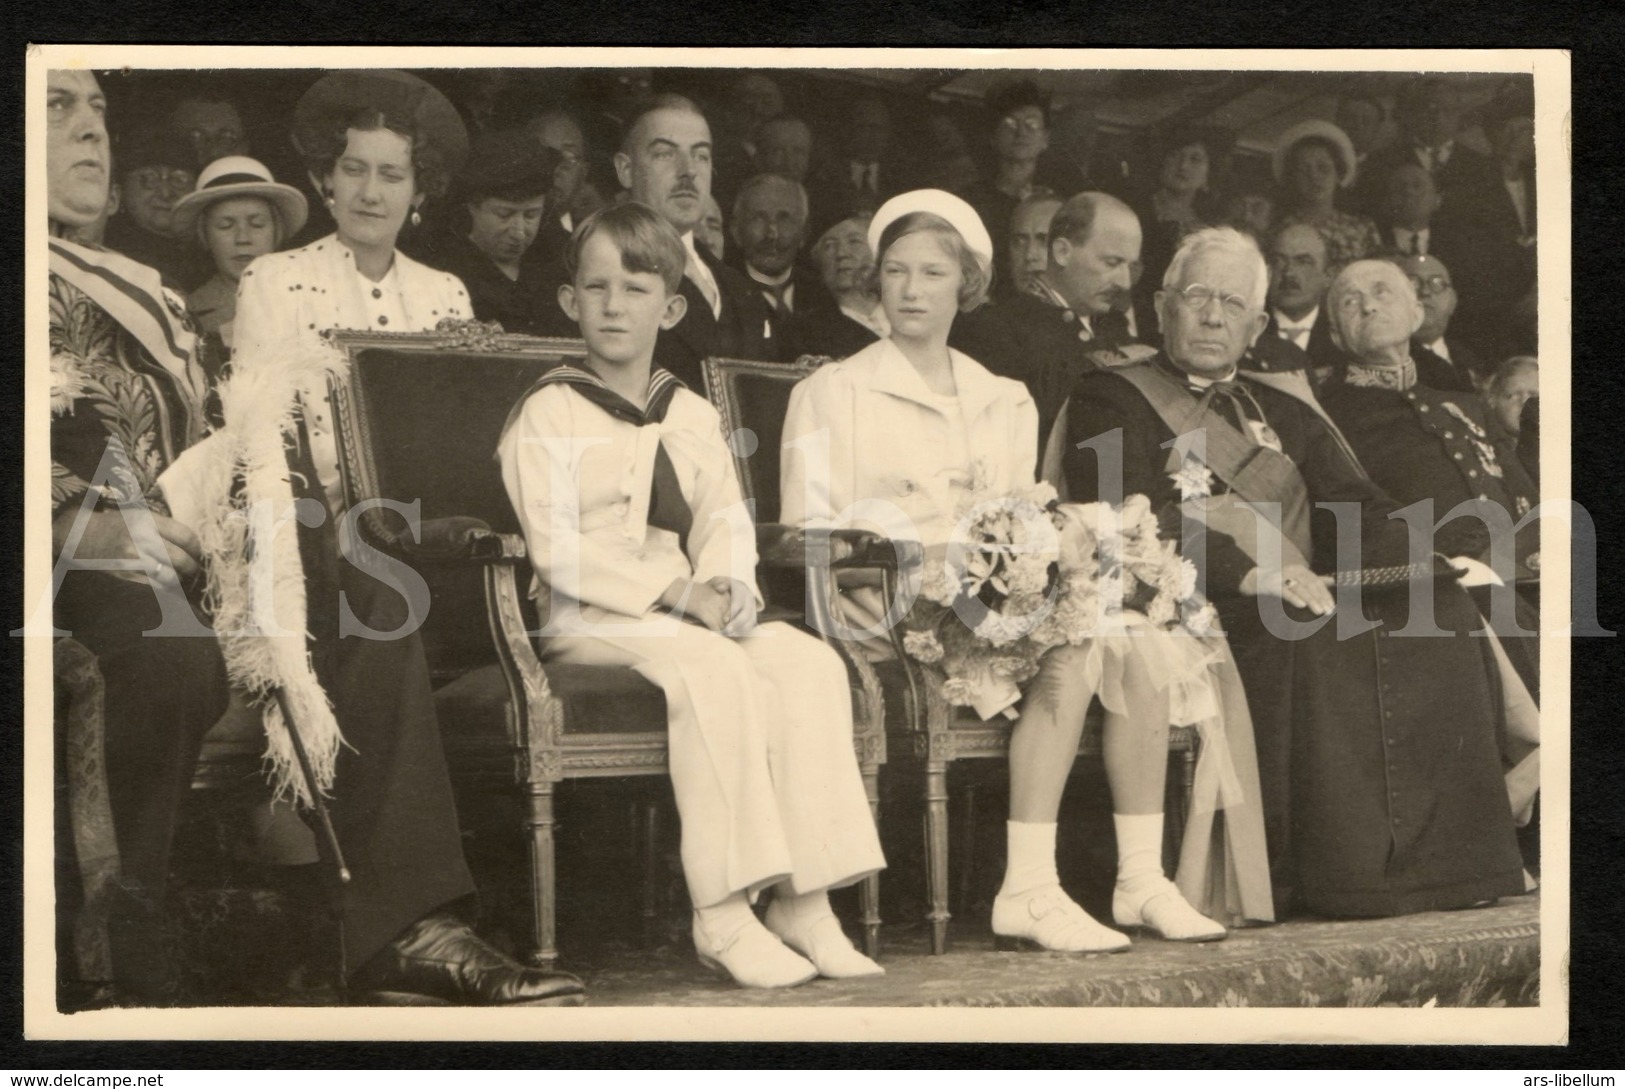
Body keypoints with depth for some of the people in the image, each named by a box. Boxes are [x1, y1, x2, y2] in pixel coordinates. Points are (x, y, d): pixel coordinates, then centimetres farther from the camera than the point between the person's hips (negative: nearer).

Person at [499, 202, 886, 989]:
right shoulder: (547, 415, 0)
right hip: (592, 620, -5)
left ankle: (802, 903, -20)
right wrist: (673, 592, -18)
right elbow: (558, 547, -11)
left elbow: (726, 525, 12)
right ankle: (721, 916, -32)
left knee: (812, 663, -20)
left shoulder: (694, 417, 18)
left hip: (692, 613, 6)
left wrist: (724, 588, -12)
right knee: (711, 668, -34)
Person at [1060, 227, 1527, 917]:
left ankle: (1436, 857, -21)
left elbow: (1360, 513, 16)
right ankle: (1340, 873, -31)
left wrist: (1446, 554, -6)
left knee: (1442, 611, -19)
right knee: (1303, 635, -35)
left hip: (1302, 598, 6)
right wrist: (1245, 574, -22)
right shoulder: (1111, 400, 9)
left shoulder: (1285, 416, 29)